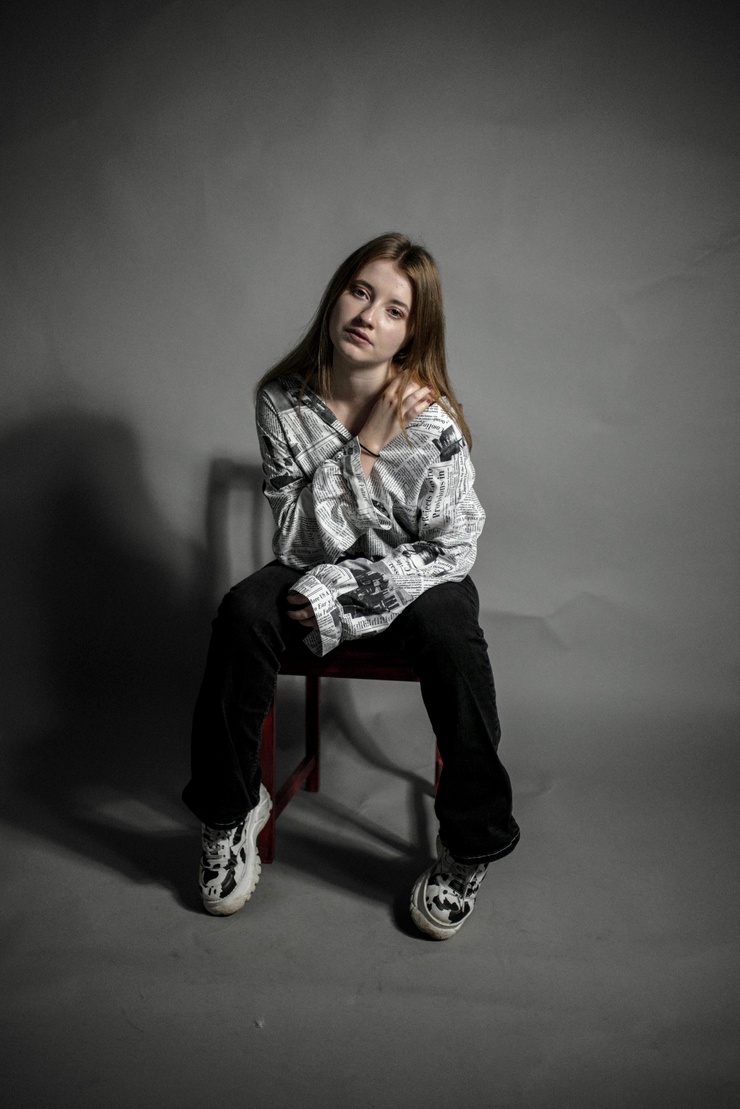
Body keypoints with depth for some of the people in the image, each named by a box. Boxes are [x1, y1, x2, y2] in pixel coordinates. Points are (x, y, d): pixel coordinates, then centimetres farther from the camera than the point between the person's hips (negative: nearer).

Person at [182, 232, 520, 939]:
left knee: (450, 638, -33)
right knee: (243, 612, -28)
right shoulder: (283, 400, -9)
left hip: (413, 576, -1)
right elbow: (296, 540, -11)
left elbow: (451, 549, -13)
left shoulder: (431, 418, -15)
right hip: (319, 567, 2)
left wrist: (341, 593, -20)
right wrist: (360, 451, -23)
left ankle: (467, 851, -13)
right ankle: (230, 811, -6)